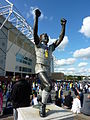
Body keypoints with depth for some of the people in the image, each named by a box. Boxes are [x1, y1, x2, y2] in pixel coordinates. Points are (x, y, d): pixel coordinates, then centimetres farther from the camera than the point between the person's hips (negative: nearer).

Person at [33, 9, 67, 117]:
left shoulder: (51, 47, 19)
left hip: (47, 70, 7)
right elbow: (35, 33, -10)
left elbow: (60, 38, 13)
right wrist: (36, 17, -16)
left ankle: (42, 107, 21)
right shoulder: (38, 45, 6)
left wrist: (63, 26, 7)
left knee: (46, 88, 7)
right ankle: (43, 106, -11)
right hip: (40, 68, -6)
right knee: (49, 85, -26)